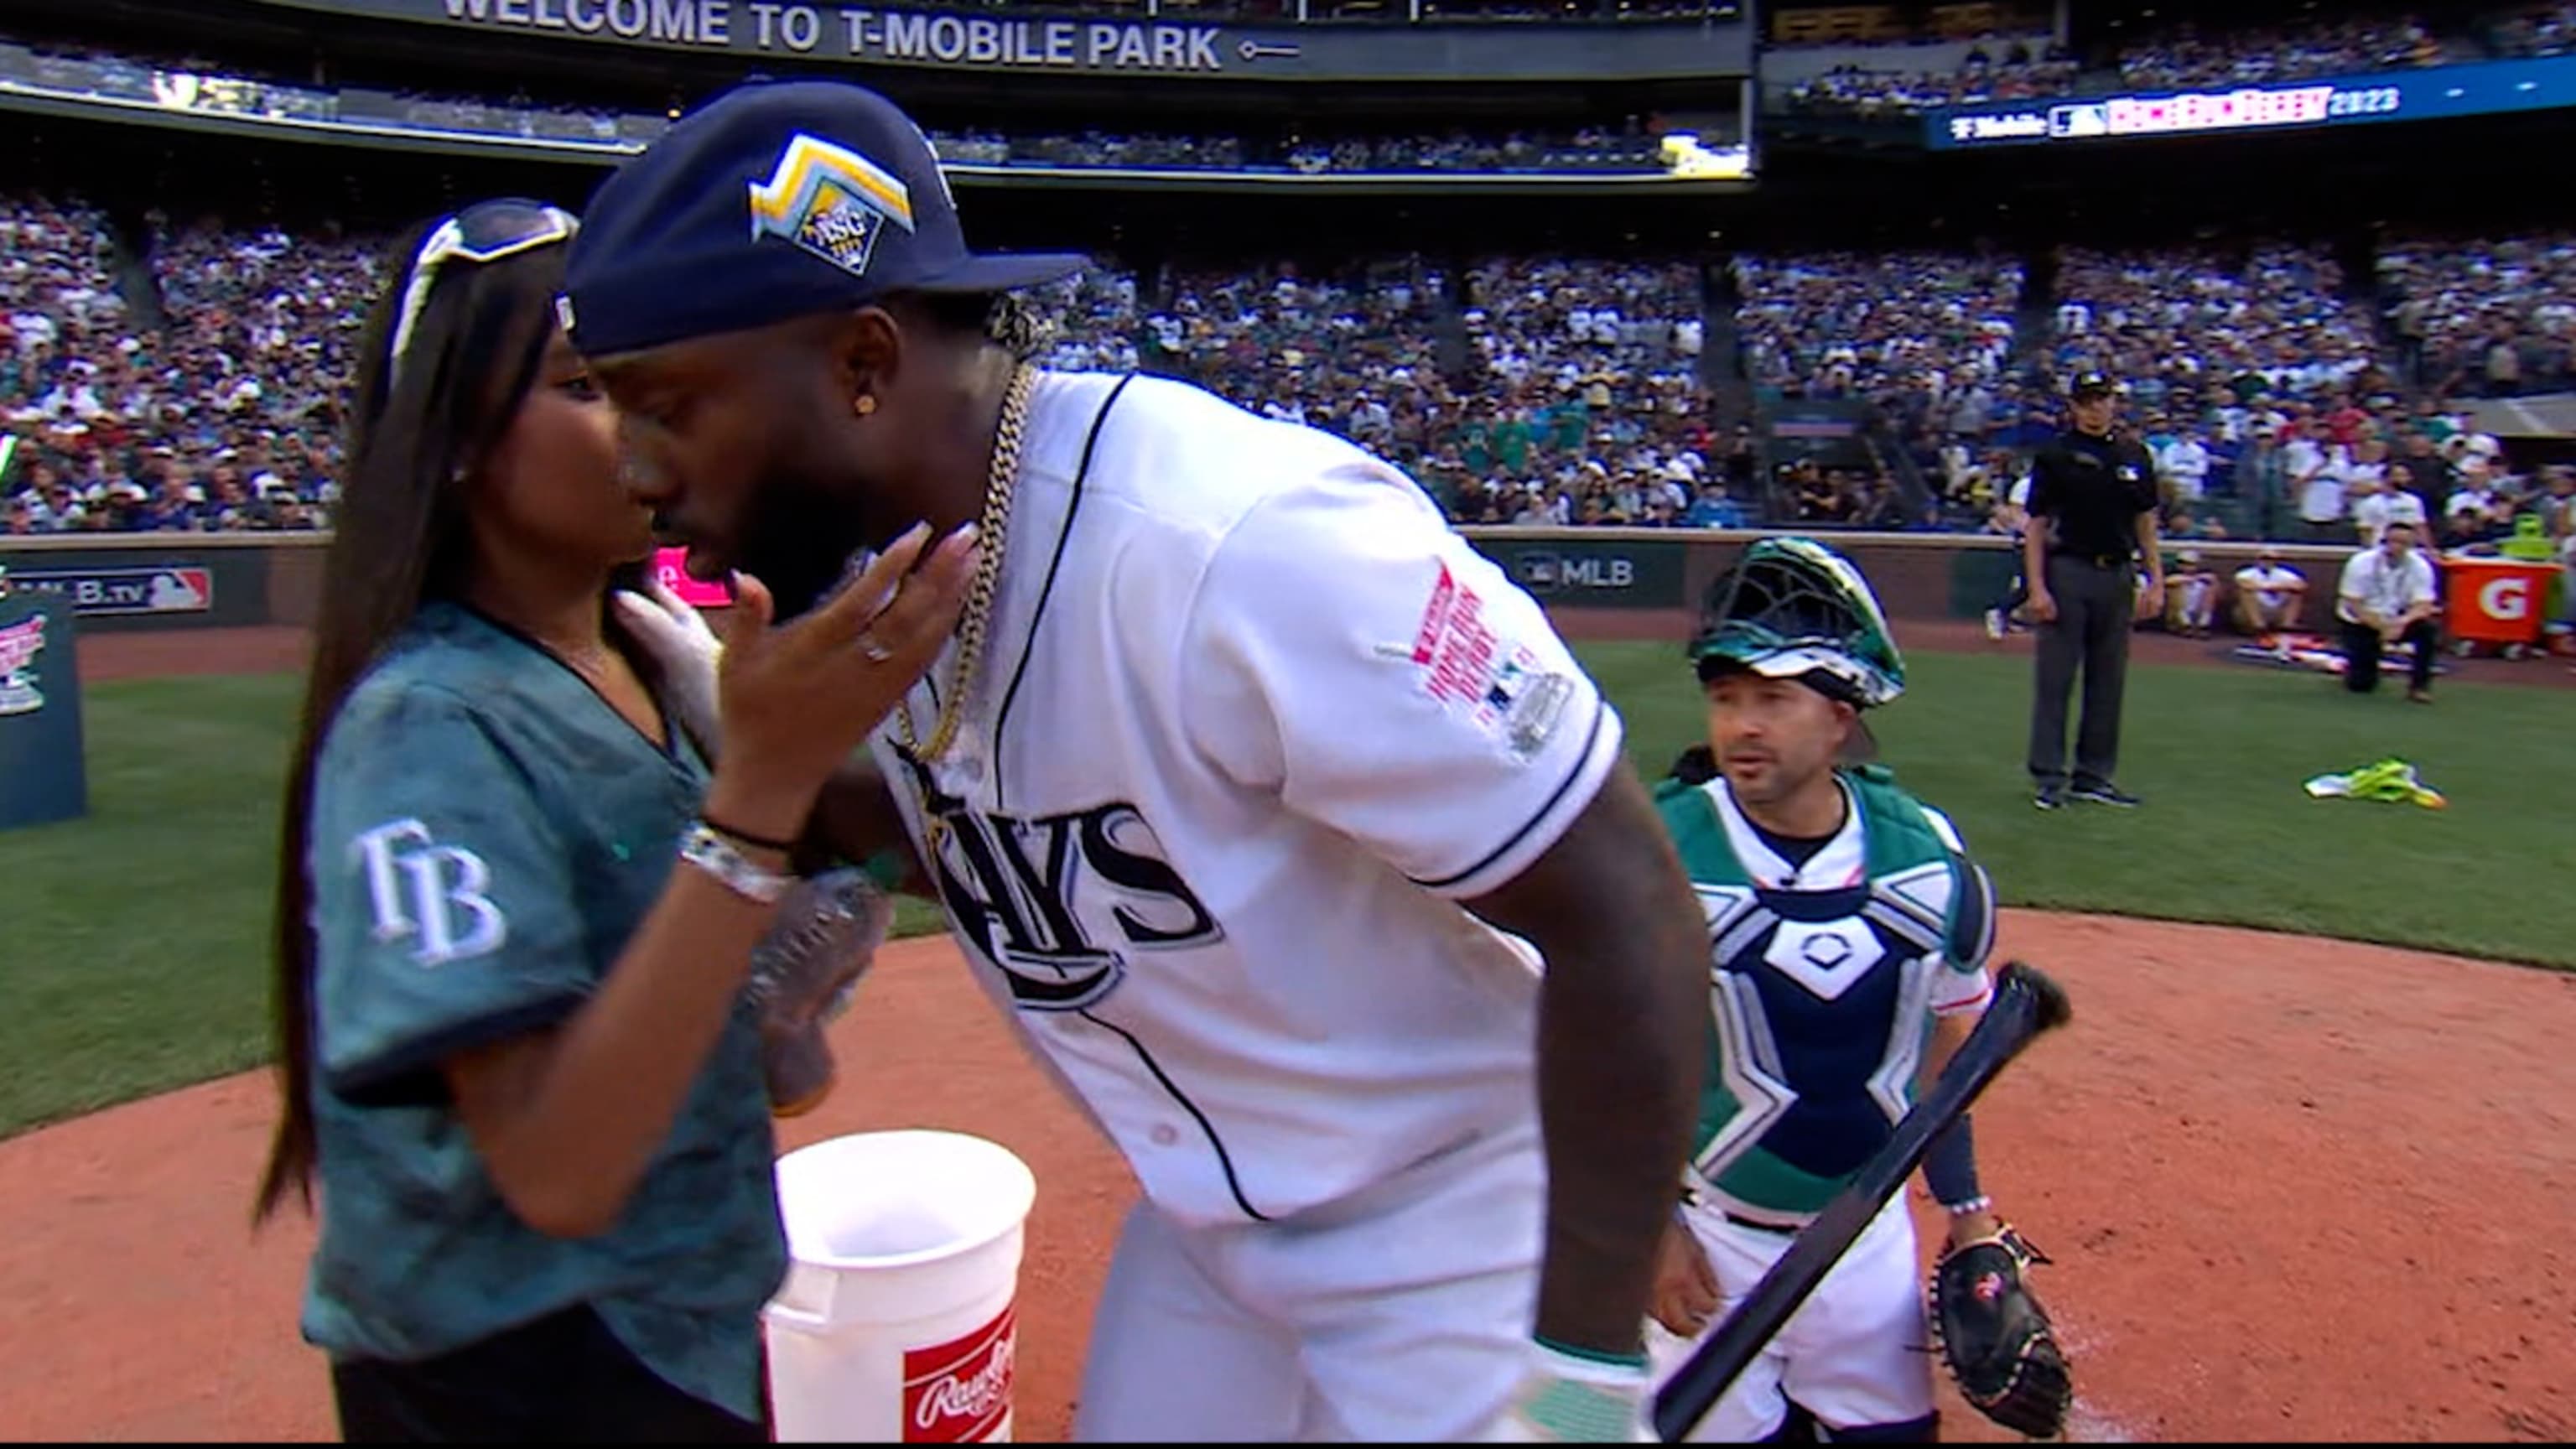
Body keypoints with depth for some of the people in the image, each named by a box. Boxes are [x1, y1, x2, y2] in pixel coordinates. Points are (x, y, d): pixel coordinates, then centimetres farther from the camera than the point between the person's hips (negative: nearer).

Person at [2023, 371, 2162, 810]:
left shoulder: (2134, 454, 10)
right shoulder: (2055, 455, -2)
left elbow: (2146, 522, 14)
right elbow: (2036, 525, -4)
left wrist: (2156, 580, 6)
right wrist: (2037, 587, -12)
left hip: (2117, 576, 5)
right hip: (2066, 573, -4)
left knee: (2108, 682, 8)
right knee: (2055, 679, -2)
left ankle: (2095, 775, 17)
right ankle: (2049, 776, 5)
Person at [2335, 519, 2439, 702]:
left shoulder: (2420, 566, -12)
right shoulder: (2361, 563, -17)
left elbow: (2423, 607, -17)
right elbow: (2354, 606, -18)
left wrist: (2402, 622, -38)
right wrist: (2383, 627, -29)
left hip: (2397, 621, 2)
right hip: (2359, 624, -2)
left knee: (2428, 628, -29)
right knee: (2361, 684, -12)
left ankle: (2419, 685, -15)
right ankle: (2357, 666, 25)